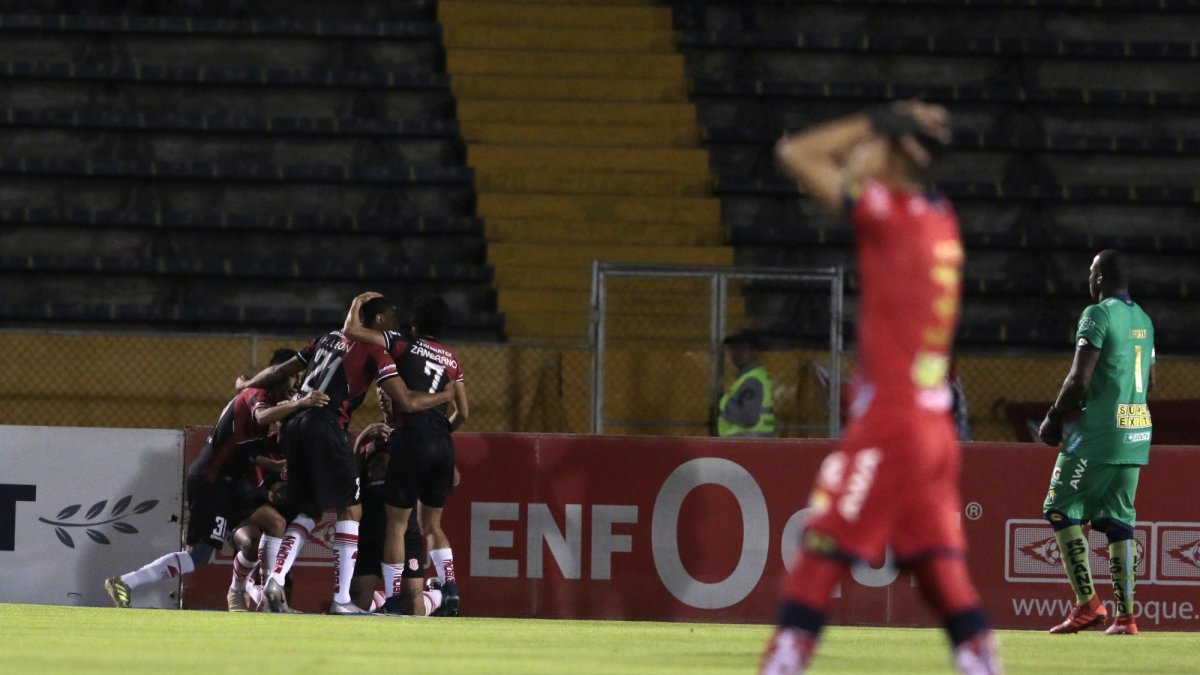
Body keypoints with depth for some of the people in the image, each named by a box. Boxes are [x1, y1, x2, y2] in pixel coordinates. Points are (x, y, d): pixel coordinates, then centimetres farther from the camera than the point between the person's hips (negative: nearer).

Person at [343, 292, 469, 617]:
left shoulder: (403, 346, 2)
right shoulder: (451, 360, 14)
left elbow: (351, 330, -3)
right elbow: (462, 412, 15)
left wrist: (358, 303, 15)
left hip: (412, 440, -5)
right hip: (442, 444, 5)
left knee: (396, 524, 2)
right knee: (431, 523, 18)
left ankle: (393, 599, -2)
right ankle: (450, 585, 0)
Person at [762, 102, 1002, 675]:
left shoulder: (886, 212, -9)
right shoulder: (939, 218, 15)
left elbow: (794, 153, -6)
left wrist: (878, 123, 0)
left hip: (888, 425, -8)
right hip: (936, 429, 8)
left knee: (819, 558, -7)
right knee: (943, 573, 7)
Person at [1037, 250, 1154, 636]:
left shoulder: (1098, 315, -11)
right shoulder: (1143, 320, 15)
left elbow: (1080, 379, -16)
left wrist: (1054, 418, -4)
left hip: (1100, 431, -8)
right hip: (1138, 431, 8)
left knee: (1061, 509, 1)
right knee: (1119, 520, 9)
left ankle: (1087, 603, -9)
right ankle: (1125, 616, 3)